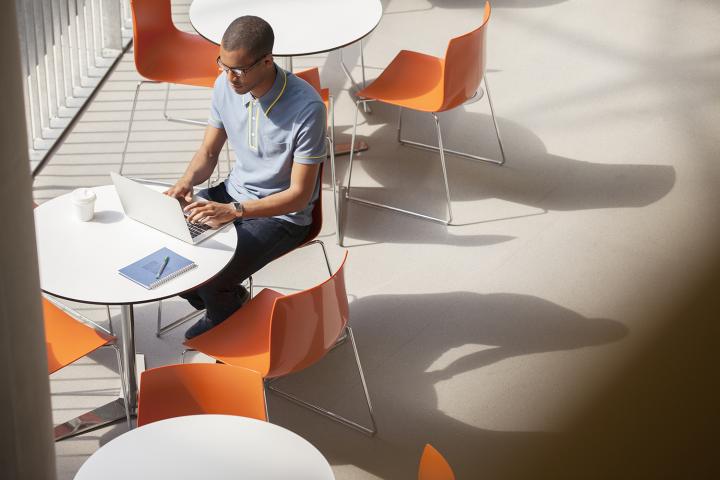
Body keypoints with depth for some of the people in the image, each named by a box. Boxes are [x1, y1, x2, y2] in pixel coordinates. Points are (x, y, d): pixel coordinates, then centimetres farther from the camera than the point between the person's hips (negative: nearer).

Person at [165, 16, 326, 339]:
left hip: (282, 214, -6)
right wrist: (186, 182, -18)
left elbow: (299, 194, -23)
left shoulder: (306, 108, -28)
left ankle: (230, 325, 14)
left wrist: (233, 211, -33)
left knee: (209, 280, -23)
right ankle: (225, 304, 16)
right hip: (234, 191, 6)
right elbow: (208, 152, 5)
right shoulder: (225, 85, -9)